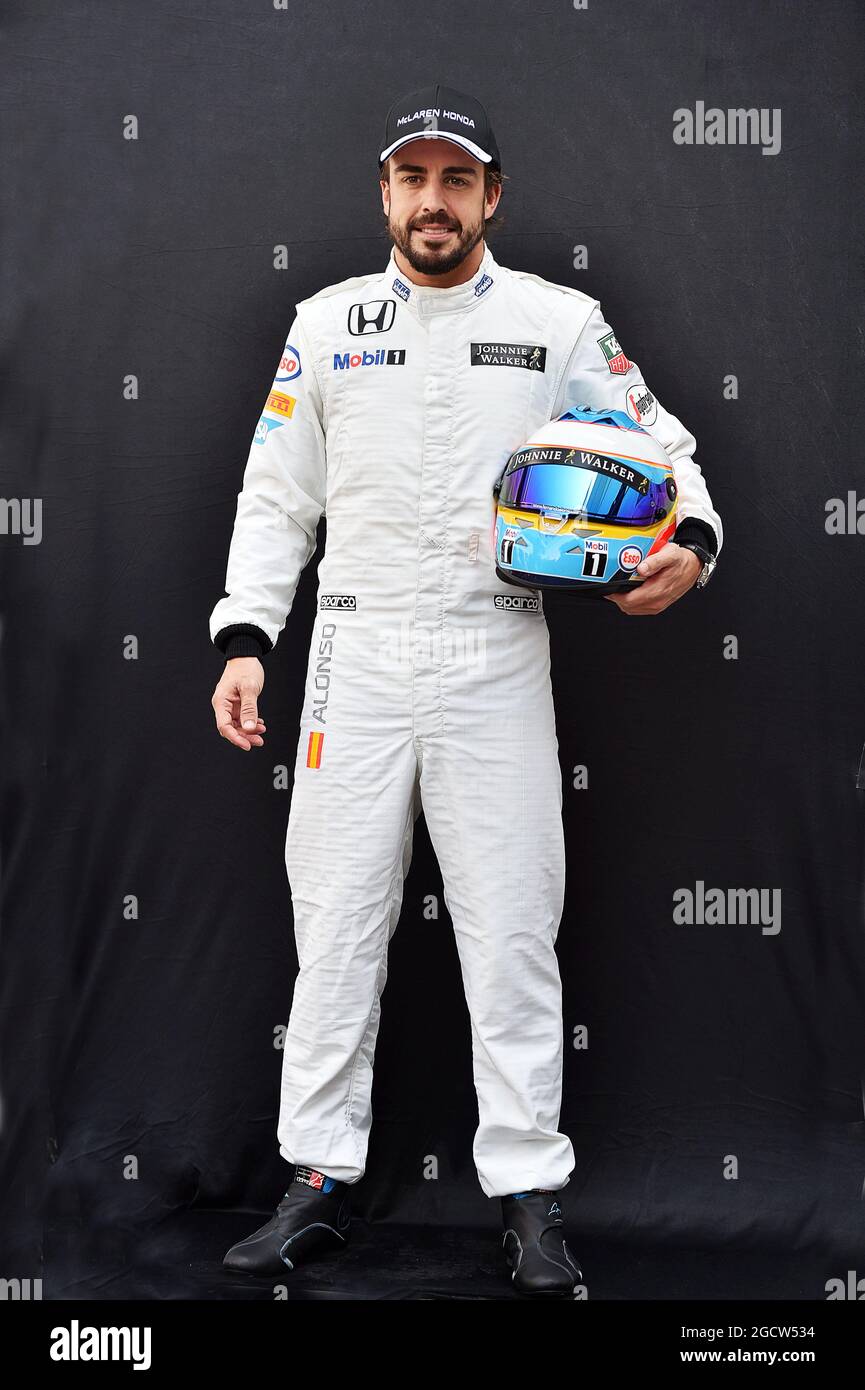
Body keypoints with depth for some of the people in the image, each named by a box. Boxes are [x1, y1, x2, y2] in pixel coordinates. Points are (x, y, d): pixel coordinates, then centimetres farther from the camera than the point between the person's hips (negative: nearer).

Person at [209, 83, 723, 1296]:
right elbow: (276, 497, 9)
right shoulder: (326, 322, 8)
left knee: (512, 927, 1)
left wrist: (691, 544, -14)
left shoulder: (560, 322, 4)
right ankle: (320, 1182, 16)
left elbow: (662, 445, 7)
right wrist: (246, 640, -1)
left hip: (497, 661, -1)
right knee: (337, 922, 5)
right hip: (356, 659, 2)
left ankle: (529, 1192, 12)